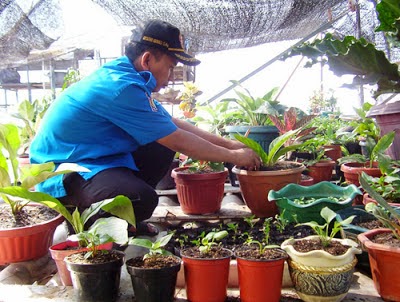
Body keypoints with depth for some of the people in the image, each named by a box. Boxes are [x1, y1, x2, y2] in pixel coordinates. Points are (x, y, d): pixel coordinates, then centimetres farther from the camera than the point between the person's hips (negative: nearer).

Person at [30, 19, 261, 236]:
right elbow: (178, 141, -21)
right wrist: (233, 156, -9)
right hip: (63, 174, -10)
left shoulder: (123, 75, 6)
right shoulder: (121, 87, -24)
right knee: (143, 200, -31)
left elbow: (175, 124, 10)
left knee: (161, 150, 3)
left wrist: (227, 144, 6)